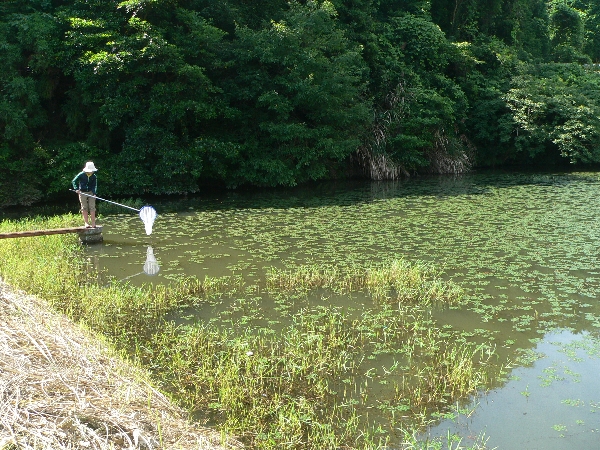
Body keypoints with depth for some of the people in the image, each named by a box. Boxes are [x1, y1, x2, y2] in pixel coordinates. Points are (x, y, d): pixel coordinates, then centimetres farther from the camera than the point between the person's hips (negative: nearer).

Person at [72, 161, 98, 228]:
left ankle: (93, 223, -2)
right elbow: (74, 181, -2)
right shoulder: (81, 175, -9)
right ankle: (86, 223, 4)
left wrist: (94, 193, -22)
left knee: (92, 207, -4)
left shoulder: (94, 177, -3)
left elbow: (94, 186, -6)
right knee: (84, 208, 1)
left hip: (91, 193, 1)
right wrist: (76, 189, -16)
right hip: (82, 192, -1)